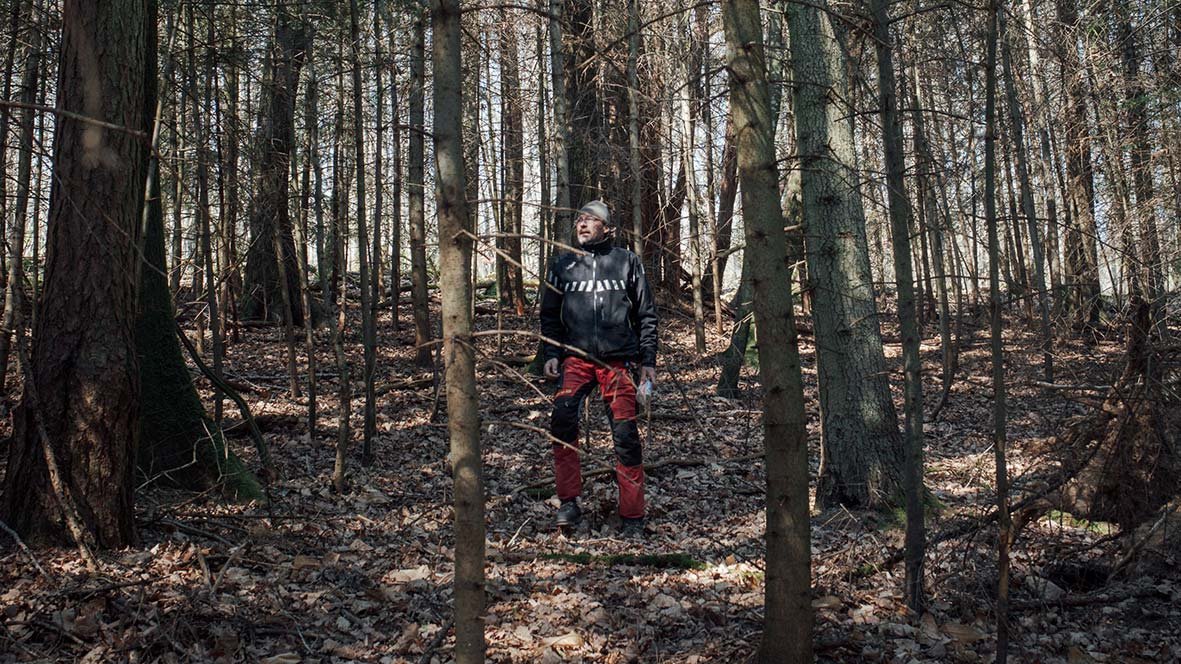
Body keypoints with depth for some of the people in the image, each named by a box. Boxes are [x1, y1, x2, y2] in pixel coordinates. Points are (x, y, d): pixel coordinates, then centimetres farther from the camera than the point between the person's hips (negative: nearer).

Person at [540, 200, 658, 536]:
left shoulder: (627, 262, 7)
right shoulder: (562, 264, 12)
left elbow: (646, 315, 10)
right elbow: (549, 314, 18)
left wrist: (648, 361, 5)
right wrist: (551, 354, 5)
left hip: (618, 360, -1)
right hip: (576, 358, 1)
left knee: (626, 435, -4)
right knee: (563, 416, -24)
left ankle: (633, 517, 8)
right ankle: (569, 501, -13)